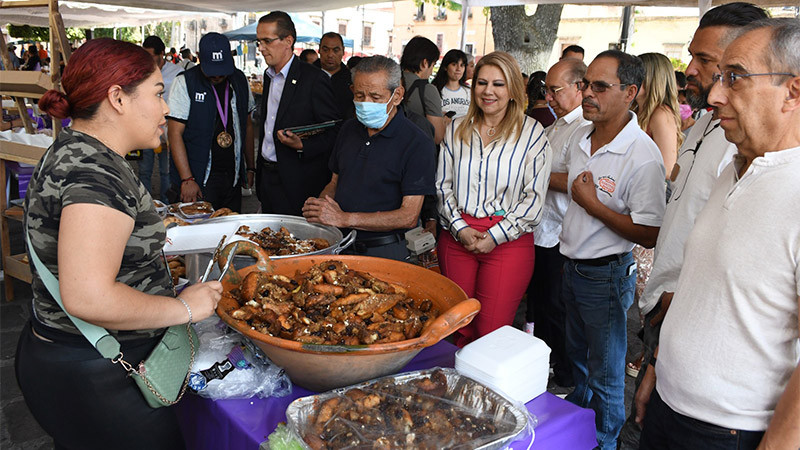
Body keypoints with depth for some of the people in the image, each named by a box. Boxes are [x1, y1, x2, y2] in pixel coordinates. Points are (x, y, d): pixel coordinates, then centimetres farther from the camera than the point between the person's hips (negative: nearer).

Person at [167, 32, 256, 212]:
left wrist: (250, 167, 13)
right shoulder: (184, 83, -6)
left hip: (233, 177, 4)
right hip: (197, 178, -4)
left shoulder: (240, 80, 7)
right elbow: (175, 134, -9)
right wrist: (187, 180, -16)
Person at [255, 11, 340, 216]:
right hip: (267, 176, 8)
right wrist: (259, 169, 15)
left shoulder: (314, 78, -13)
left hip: (298, 184, -7)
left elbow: (334, 133, -12)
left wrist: (302, 145, -27)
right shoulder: (269, 76, 13)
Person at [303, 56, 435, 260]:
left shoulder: (417, 143, -11)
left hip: (384, 251, -4)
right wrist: (318, 205, -4)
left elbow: (409, 216, -15)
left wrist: (344, 219, -20)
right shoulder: (349, 129, 10)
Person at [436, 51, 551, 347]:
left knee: (491, 332, -2)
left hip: (508, 241, -3)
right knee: (458, 327, 8)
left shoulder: (532, 133, -1)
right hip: (457, 236, 3)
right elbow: (443, 185, 9)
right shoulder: (457, 129, 10)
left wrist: (494, 236, -10)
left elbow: (534, 197, -5)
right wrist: (460, 228, -4)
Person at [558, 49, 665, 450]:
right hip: (572, 266, 8)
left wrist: (592, 204, -24)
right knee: (577, 357, 27)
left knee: (605, 372, 10)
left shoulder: (642, 156, -24)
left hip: (606, 275, -8)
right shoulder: (580, 136, 1)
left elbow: (649, 235, -24)